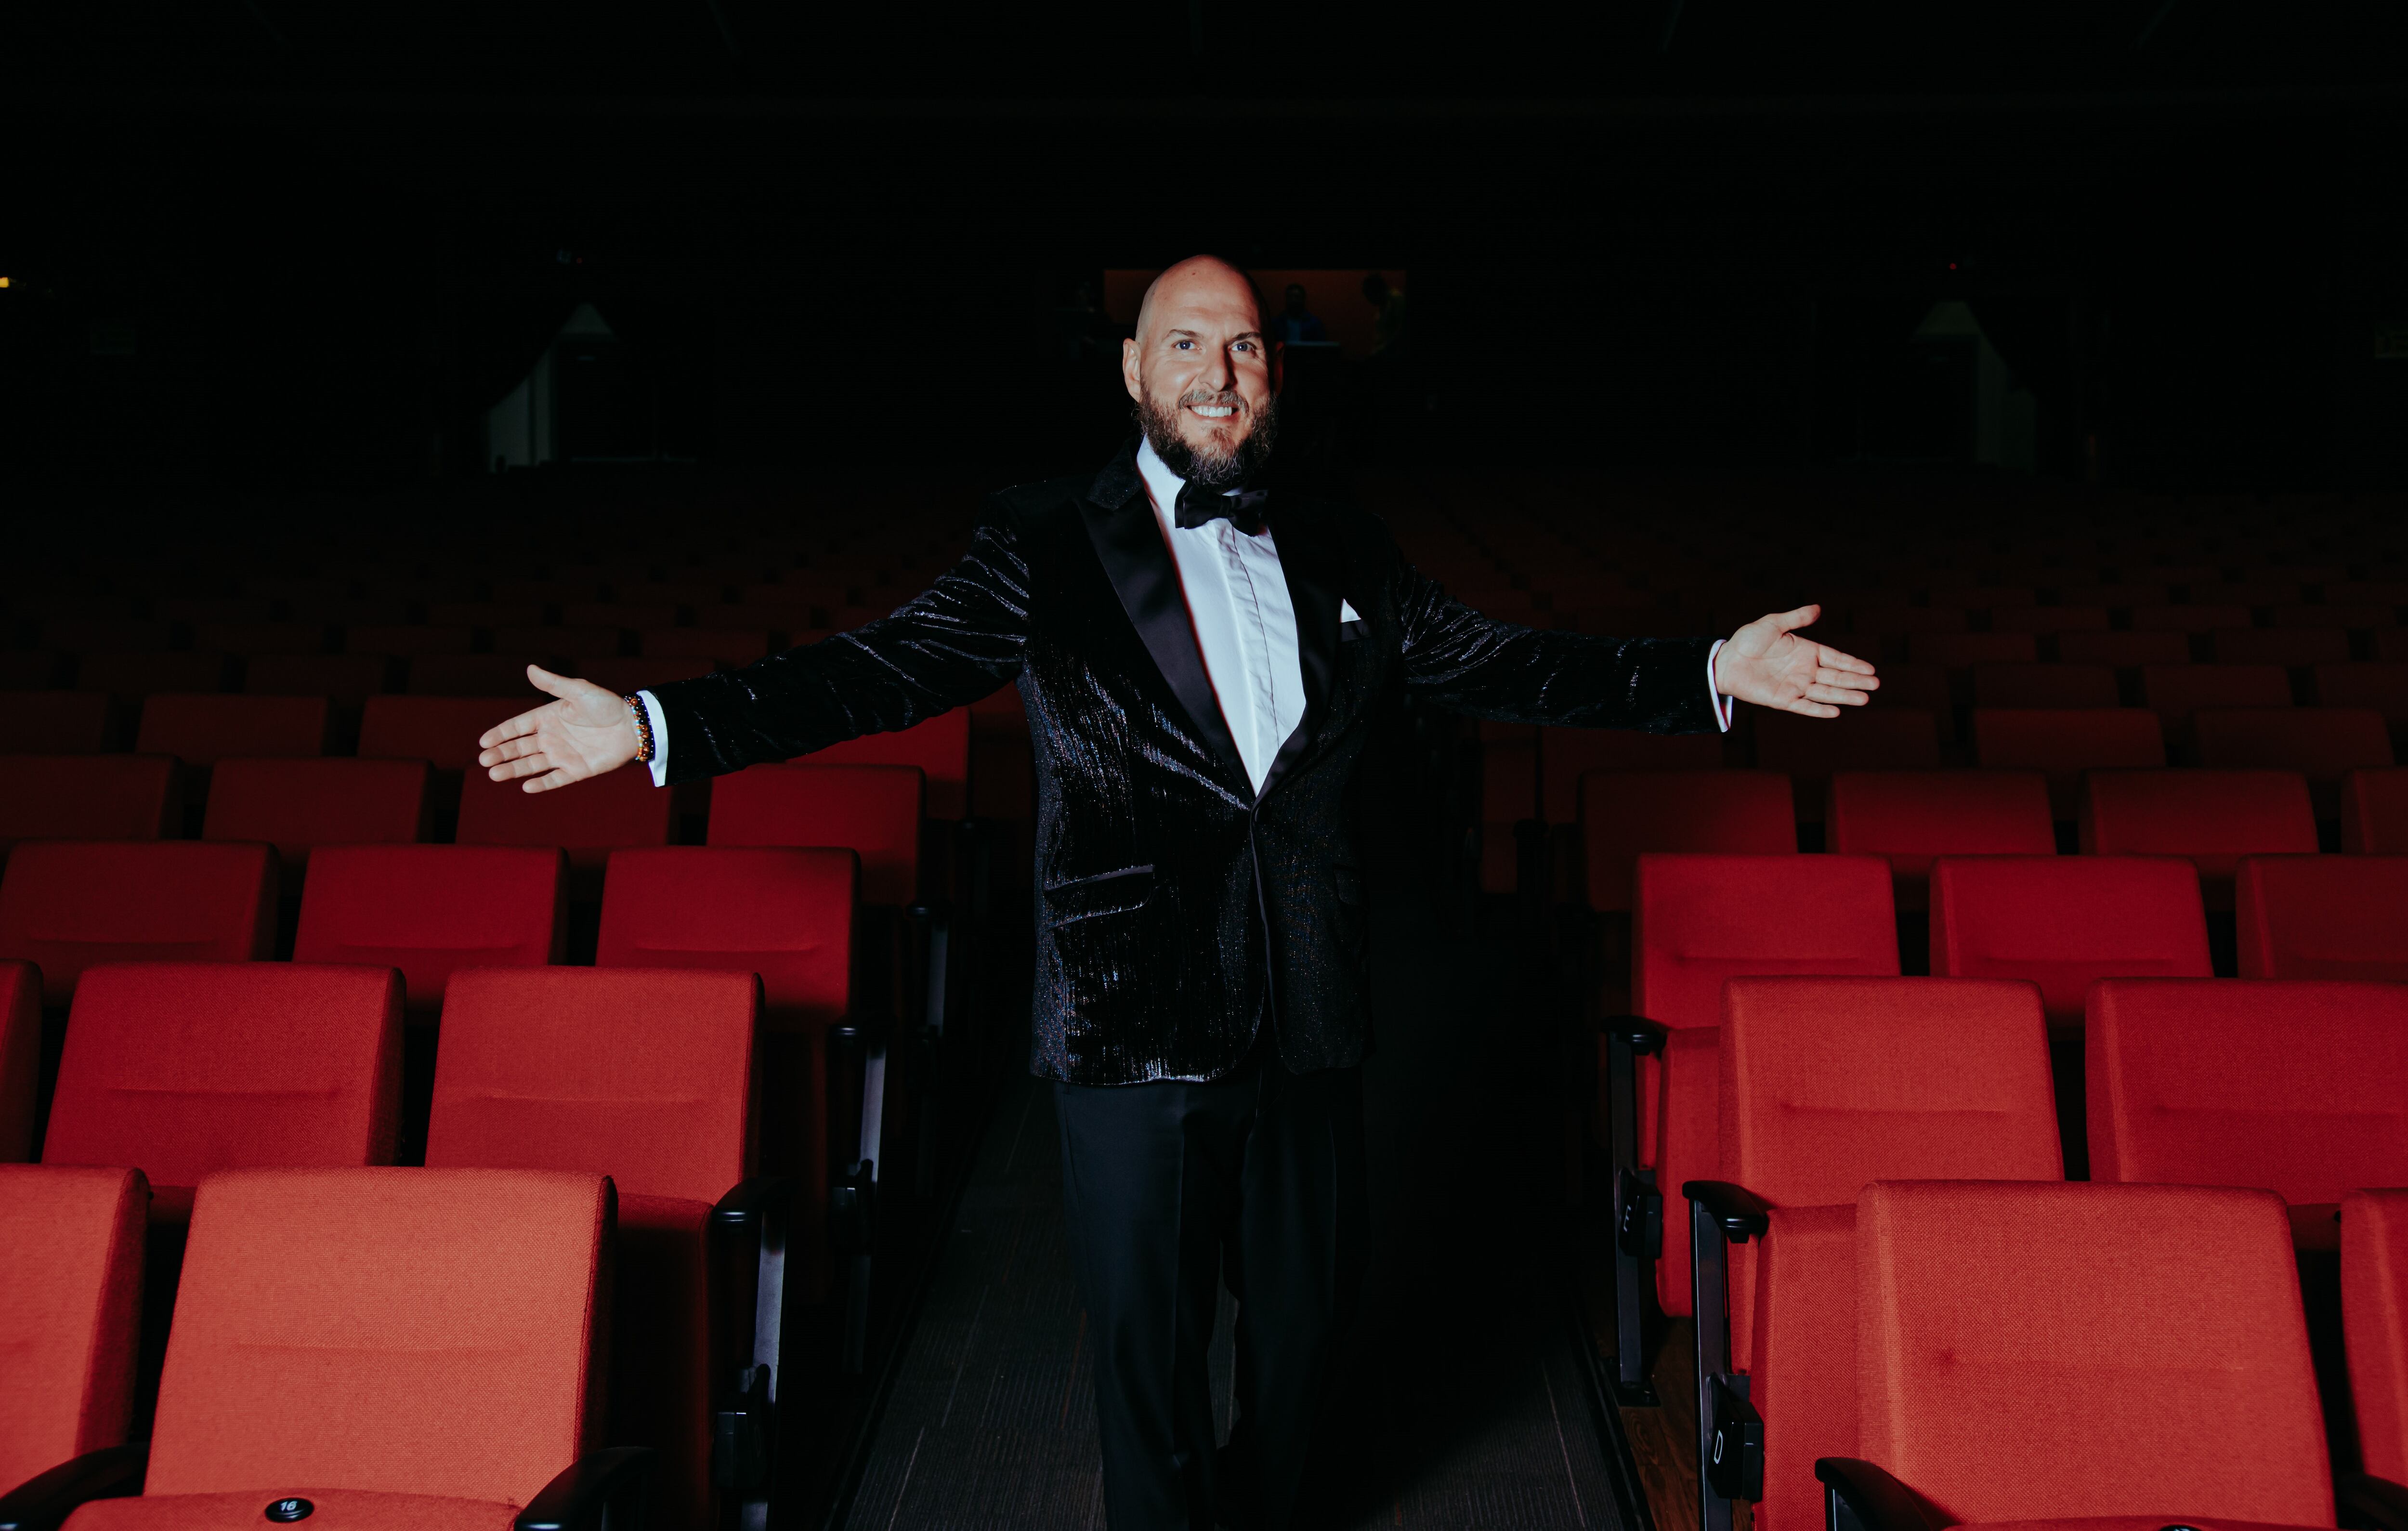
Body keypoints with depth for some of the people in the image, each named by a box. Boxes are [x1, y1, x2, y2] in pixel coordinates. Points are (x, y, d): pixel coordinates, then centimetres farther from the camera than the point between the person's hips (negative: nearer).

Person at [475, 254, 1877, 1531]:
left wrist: (1711, 672, 4)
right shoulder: (1047, 546, -4)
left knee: (1308, 1315, 19)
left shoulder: (1341, 553, 8)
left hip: (1309, 1020, 4)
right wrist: (656, 723, -23)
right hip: (1136, 1027, -4)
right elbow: (886, 668, -12)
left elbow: (1500, 664, 10)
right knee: (1149, 1337, 11)